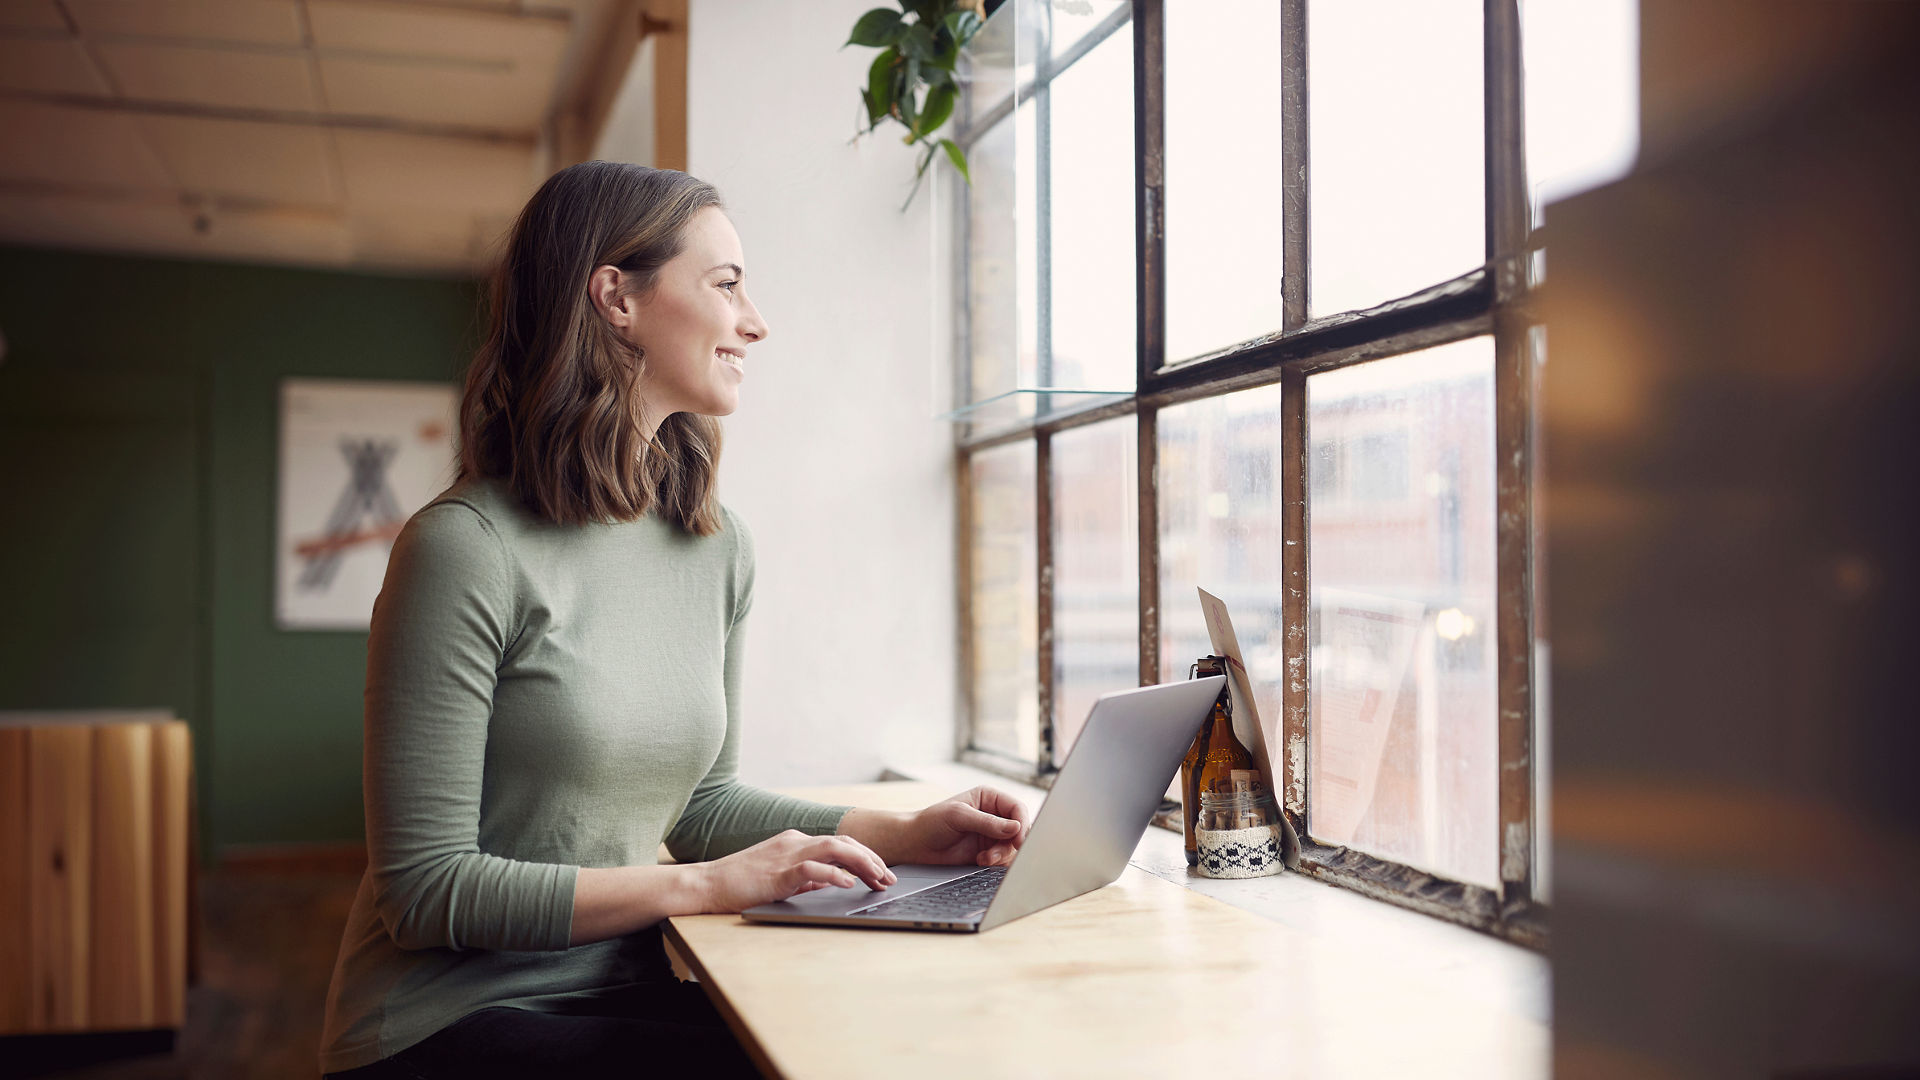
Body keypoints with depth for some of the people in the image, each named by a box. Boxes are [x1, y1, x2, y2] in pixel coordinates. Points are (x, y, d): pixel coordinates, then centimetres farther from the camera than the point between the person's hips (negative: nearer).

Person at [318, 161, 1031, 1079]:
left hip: (620, 998, 6)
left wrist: (903, 833, 1)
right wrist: (705, 885, -19)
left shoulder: (717, 548, 6)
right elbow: (426, 888, -16)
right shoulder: (466, 549, -16)